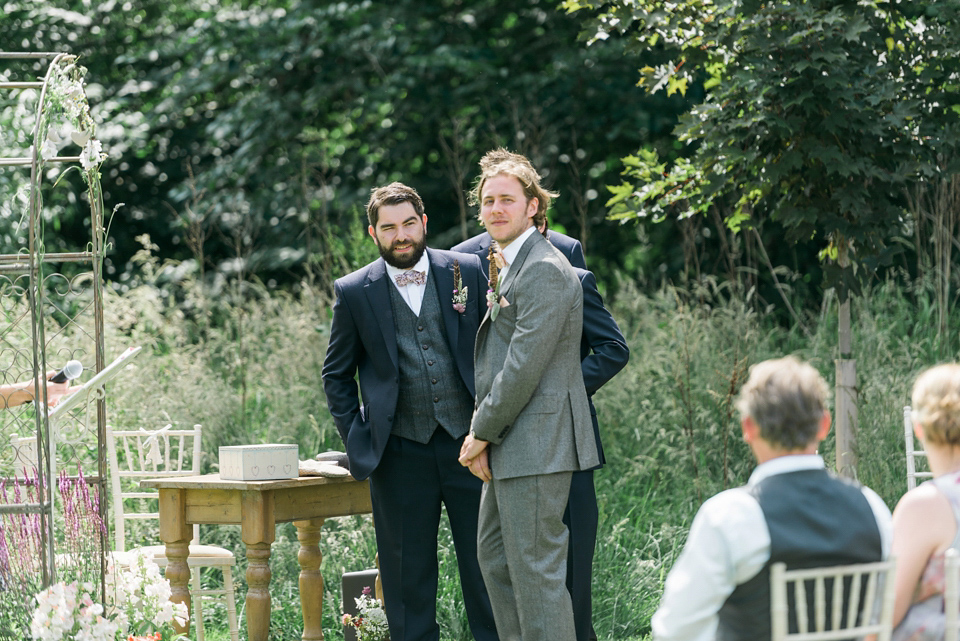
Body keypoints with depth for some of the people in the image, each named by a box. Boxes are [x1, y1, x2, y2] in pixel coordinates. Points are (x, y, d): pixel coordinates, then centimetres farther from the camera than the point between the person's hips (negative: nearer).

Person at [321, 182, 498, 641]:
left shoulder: (469, 272, 2)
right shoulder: (355, 292, 2)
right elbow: (336, 375, 10)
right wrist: (357, 439, 1)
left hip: (468, 443, 0)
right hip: (400, 455, 0)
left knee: (487, 568, 4)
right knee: (407, 577, 5)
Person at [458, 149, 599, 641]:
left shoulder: (545, 270, -16)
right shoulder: (510, 267, 18)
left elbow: (525, 366, -21)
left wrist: (481, 434, -12)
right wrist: (481, 437, 8)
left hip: (537, 444, -11)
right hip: (508, 446, 11)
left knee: (536, 567, -8)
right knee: (495, 556, 18)